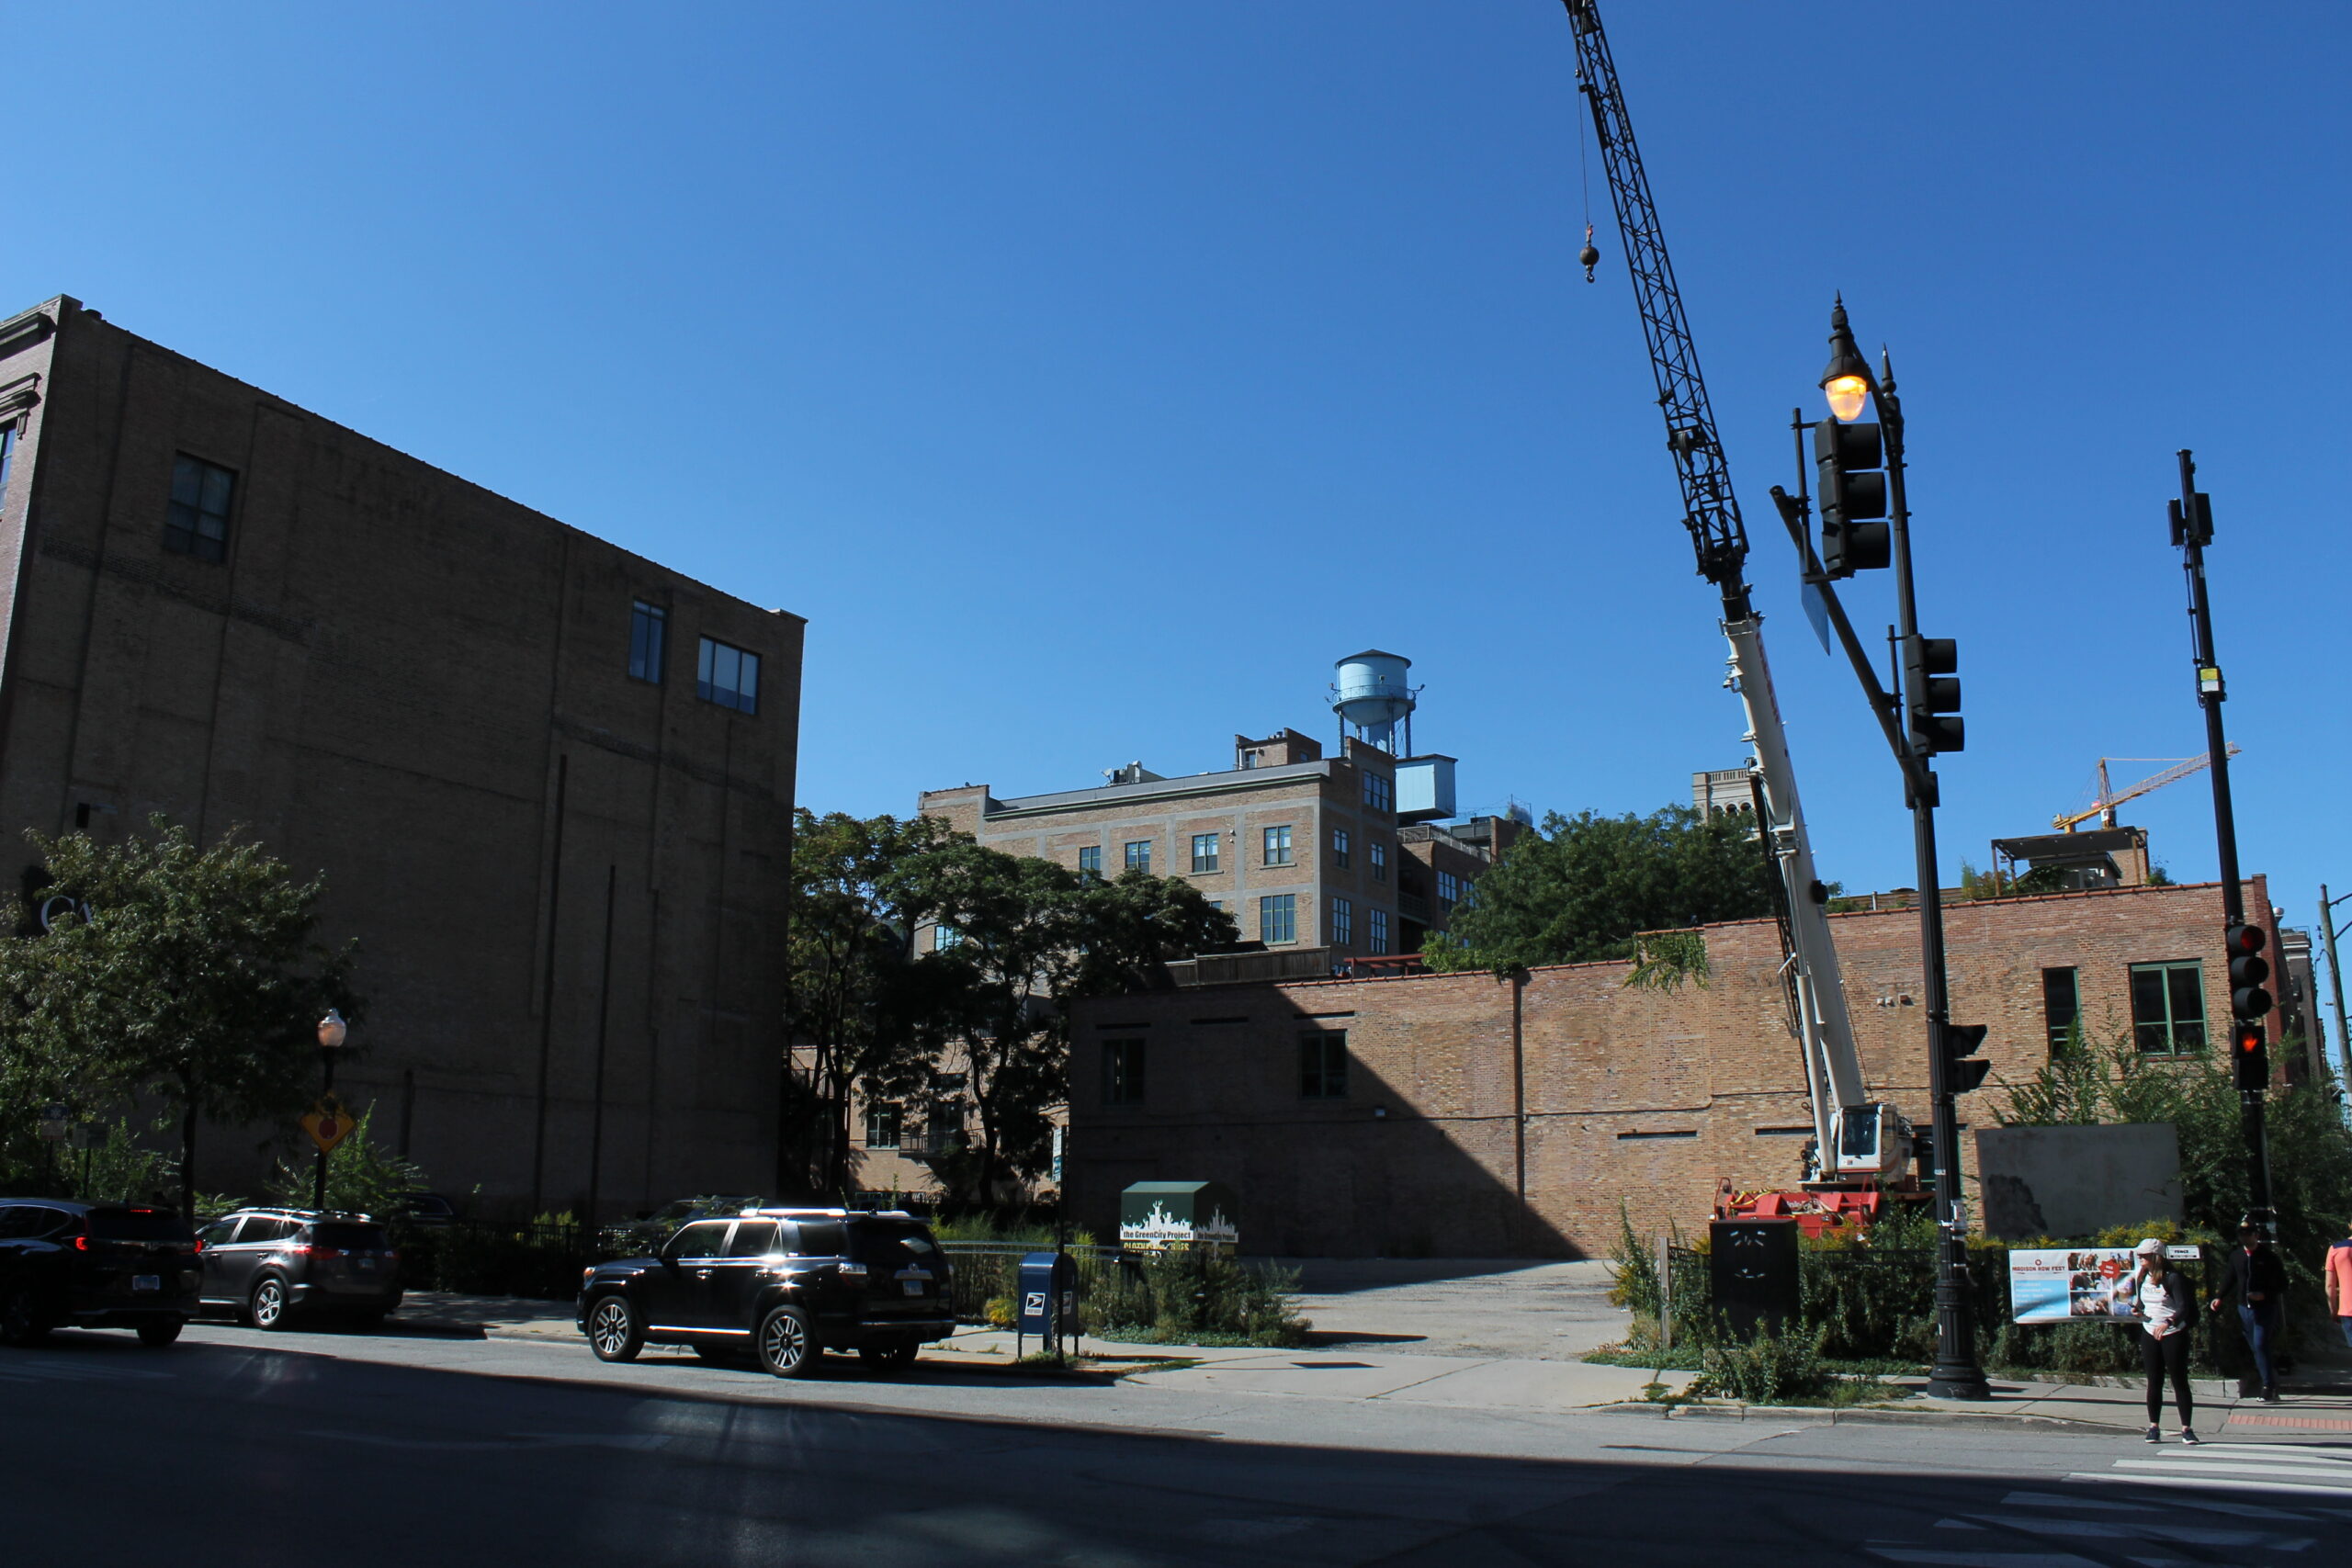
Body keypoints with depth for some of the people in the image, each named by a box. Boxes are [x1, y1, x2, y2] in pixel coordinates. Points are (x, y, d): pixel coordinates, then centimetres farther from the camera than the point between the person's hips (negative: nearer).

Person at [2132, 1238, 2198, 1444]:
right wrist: (2137, 1309, -1)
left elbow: (2184, 1307, -21)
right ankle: (2153, 1427, 11)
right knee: (2154, 1382, 7)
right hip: (2149, 1333, 5)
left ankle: (2187, 1429, 5)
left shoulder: (2173, 1278, -14)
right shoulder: (2140, 1276, 6)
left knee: (2180, 1381, -1)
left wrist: (2168, 1323, -35)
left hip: (2174, 1333, -5)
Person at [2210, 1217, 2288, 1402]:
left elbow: (2282, 1284, -4)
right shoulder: (2235, 1255, 8)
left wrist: (2265, 1294, -18)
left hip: (2264, 1308, -5)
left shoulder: (2269, 1256, -6)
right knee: (2256, 1348, 9)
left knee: (2260, 1346, -14)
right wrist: (2220, 1298, 5)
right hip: (2244, 1308, 5)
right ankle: (2272, 1383, 20)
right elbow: (2230, 1279, 17)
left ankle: (2268, 1388, -8)